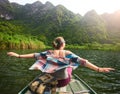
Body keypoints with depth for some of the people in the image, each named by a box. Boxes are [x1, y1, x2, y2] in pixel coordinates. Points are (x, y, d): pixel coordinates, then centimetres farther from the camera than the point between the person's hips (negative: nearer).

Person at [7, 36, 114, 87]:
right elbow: (82, 61, -27)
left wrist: (18, 55, -8)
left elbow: (34, 55, -14)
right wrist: (99, 69, -28)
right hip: (64, 81, -2)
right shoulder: (67, 53, -20)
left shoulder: (48, 53, -14)